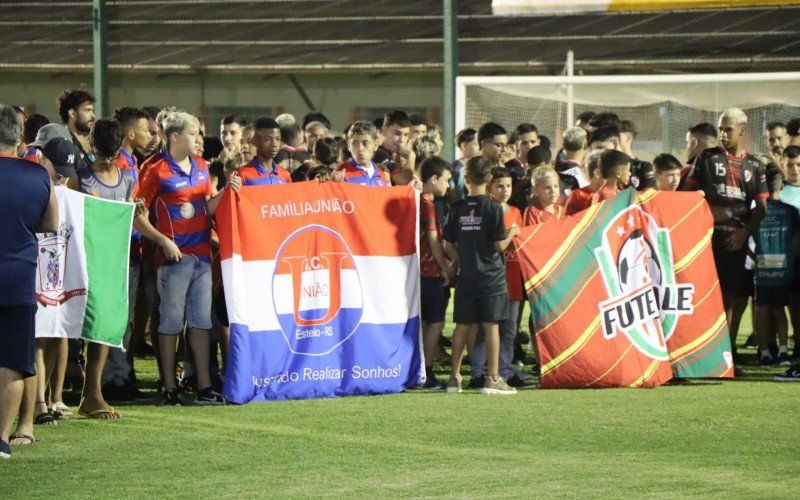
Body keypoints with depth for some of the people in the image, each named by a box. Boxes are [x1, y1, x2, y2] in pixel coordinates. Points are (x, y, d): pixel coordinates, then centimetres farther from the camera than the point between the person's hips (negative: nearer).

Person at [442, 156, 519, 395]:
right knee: (491, 325, -1)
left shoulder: (457, 209, 1)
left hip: (466, 277, 4)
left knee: (463, 325, 10)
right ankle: (493, 378, -3)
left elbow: (448, 245, 4)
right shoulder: (493, 208, -10)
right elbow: (500, 245, -10)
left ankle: (454, 376, 14)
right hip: (491, 276, -4)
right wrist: (512, 233, 9)